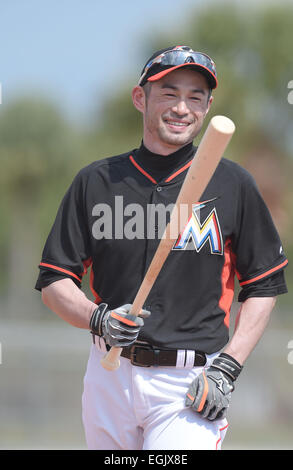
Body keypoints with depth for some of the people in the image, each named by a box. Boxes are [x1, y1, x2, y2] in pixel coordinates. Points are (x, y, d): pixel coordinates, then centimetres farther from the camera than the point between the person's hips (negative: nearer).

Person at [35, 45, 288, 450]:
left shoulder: (234, 185, 2)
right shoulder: (96, 181, 6)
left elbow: (263, 287, 5)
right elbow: (54, 283, 7)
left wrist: (226, 369, -6)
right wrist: (99, 319, -14)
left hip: (191, 384, -3)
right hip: (110, 377, 3)